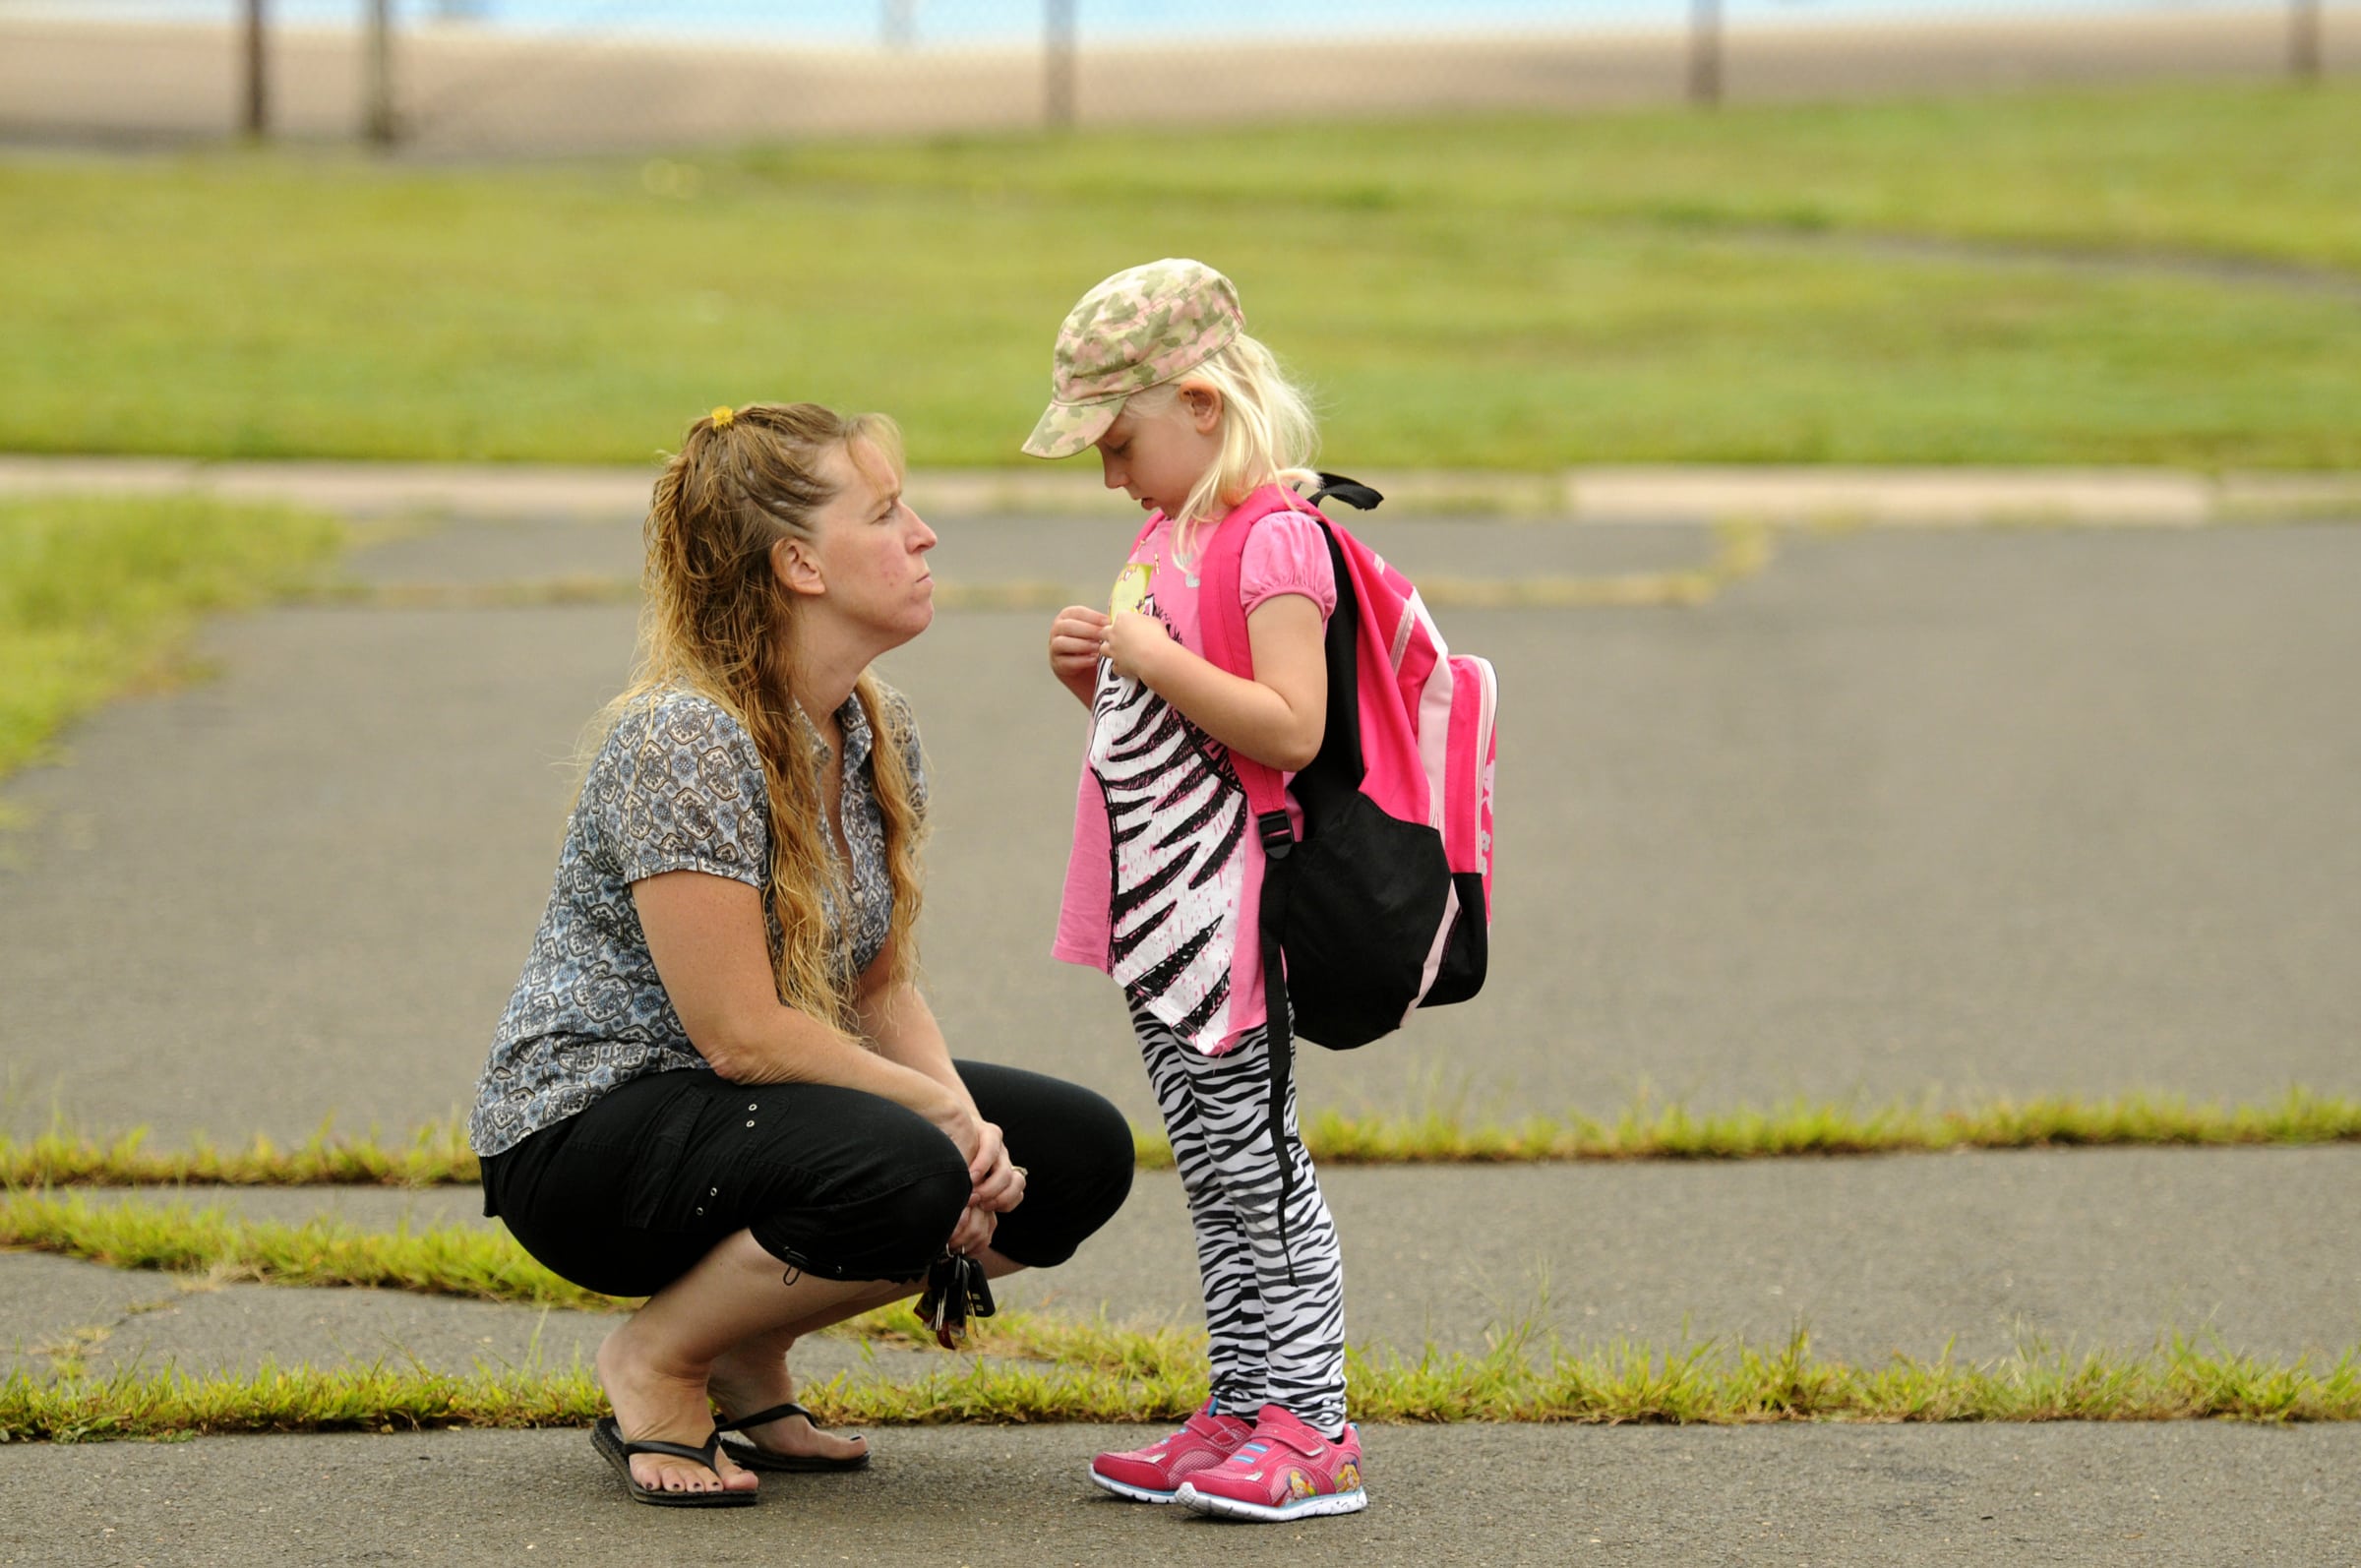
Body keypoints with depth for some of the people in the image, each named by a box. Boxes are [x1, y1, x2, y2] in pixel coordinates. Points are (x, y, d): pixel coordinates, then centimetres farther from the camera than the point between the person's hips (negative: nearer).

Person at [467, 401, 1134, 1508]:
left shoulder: (877, 727, 5)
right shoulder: (684, 739, -23)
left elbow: (882, 985, 8)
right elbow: (742, 1034, -24)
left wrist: (968, 1126, -10)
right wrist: (941, 1108, -16)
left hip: (746, 1112, 9)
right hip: (588, 1130, -9)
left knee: (1082, 1154, -3)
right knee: (907, 1178, -34)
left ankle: (748, 1351, 7)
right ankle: (655, 1357, -8)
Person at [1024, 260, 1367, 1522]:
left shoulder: (1275, 541, -14)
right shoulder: (1168, 536, 15)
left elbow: (1290, 728, -24)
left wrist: (1154, 660, -21)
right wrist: (1095, 675, 6)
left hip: (1226, 906, -10)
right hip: (1158, 909, 10)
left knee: (1253, 1162, -6)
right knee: (1211, 1170, 13)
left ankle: (1311, 1427, -2)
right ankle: (1242, 1414, 19)